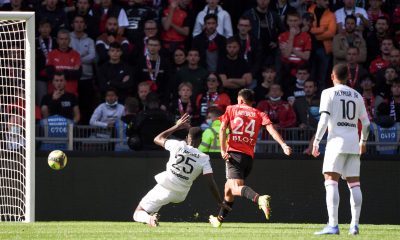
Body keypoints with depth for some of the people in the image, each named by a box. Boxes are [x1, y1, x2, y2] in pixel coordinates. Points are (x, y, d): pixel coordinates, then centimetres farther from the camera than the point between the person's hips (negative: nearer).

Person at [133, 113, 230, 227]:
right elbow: (211, 183, -9)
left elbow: (157, 139, 13)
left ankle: (149, 218, -27)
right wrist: (220, 203, -1)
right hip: (180, 196, 2)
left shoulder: (178, 146, -6)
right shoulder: (203, 159, -5)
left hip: (163, 189, -2)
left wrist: (177, 127, 17)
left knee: (138, 214, 6)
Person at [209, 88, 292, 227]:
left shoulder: (231, 109, 11)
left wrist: (223, 150, -6)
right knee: (229, 186, 23)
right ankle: (220, 219, 36)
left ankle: (259, 199, -51)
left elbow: (222, 129, -2)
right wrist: (283, 145, -13)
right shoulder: (259, 114, 15)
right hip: (249, 156, 5)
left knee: (236, 188, -22)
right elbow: (270, 128, -2)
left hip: (234, 153, -5)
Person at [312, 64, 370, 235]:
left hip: (337, 140, -5)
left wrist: (316, 142, -5)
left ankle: (333, 225, -24)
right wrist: (363, 141, 34)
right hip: (354, 142, 5)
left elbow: (324, 119, -10)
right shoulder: (357, 96, 15)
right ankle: (354, 224, 4)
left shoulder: (329, 93, 0)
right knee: (354, 184, 8)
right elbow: (366, 123, 19)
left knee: (331, 181, -11)